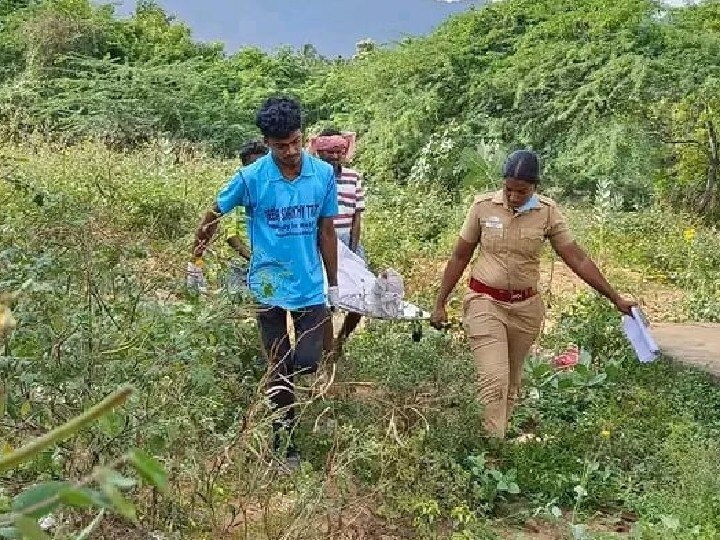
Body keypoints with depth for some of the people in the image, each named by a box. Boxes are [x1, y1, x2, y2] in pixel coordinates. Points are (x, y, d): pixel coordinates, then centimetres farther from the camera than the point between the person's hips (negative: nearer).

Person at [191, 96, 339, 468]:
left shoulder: (324, 174, -5)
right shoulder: (251, 178, -12)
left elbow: (327, 232, 5)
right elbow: (214, 216, 3)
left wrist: (333, 284, 9)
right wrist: (195, 261, 8)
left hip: (311, 287, 2)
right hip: (270, 289, -2)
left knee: (307, 364, -5)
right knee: (280, 371, 5)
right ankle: (284, 447, 22)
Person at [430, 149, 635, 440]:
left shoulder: (547, 212, -5)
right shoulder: (483, 206, -7)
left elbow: (577, 259, -3)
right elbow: (460, 257, 2)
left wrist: (616, 299, -5)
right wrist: (440, 304, 3)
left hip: (526, 307, 2)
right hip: (485, 303, -2)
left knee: (511, 383, 11)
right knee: (494, 380, -13)